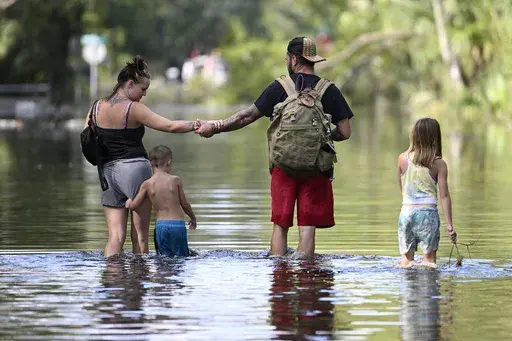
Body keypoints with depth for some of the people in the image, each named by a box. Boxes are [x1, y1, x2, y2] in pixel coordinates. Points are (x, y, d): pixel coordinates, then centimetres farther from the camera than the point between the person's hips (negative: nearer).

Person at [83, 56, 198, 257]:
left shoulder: (97, 108, 7)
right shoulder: (134, 109, -10)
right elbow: (170, 126, -14)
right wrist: (198, 125, -10)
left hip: (108, 172, 5)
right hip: (135, 168, -5)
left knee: (115, 236, 2)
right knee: (140, 237, 3)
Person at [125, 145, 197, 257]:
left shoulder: (147, 184, 0)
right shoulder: (175, 180, -1)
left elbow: (133, 206, 3)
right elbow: (185, 204, 8)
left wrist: (128, 202, 28)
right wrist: (193, 218, 26)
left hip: (160, 225, 2)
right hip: (178, 224, -2)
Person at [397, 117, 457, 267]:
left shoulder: (403, 158, 0)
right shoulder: (439, 164, -5)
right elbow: (444, 196, -5)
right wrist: (449, 224, -1)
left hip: (407, 211, 2)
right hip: (428, 212, -2)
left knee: (406, 258, 9)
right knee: (429, 257, 4)